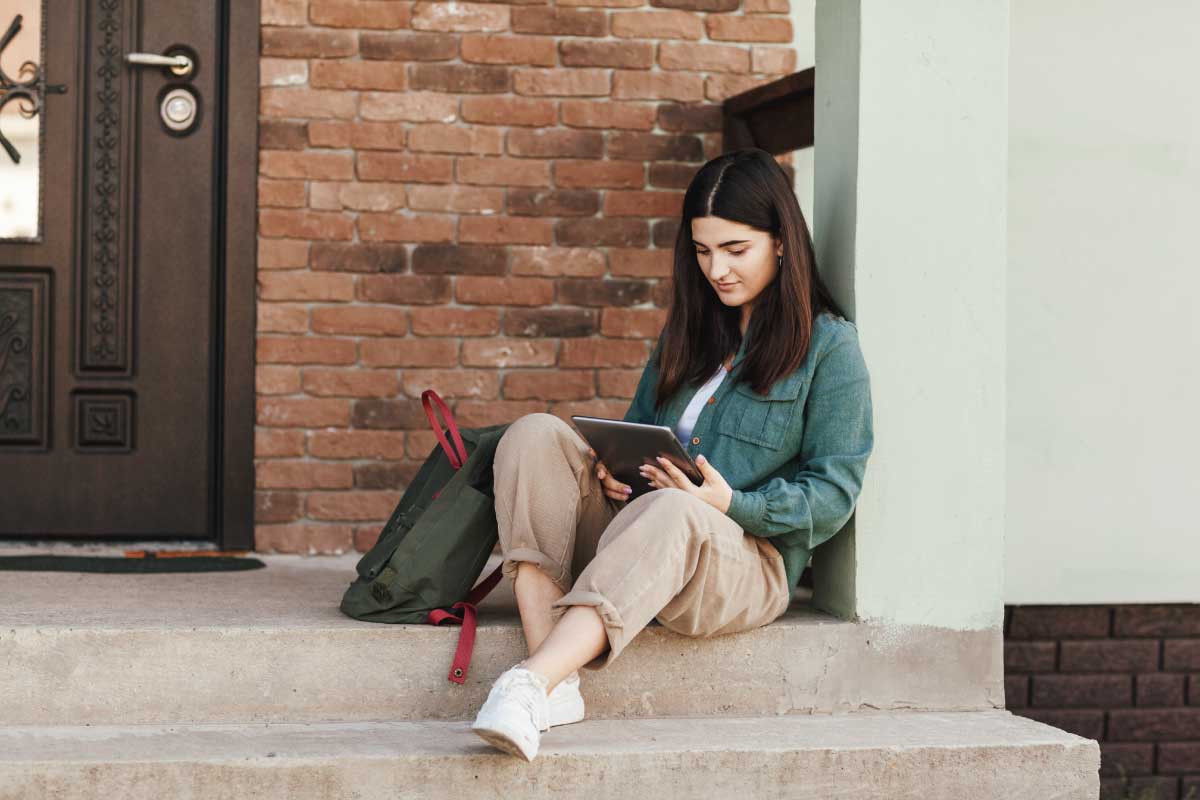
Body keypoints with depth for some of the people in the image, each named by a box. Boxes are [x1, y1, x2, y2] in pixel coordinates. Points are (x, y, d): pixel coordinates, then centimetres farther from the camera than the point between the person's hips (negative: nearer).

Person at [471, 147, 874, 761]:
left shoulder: (829, 346, 1)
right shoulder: (689, 330, 21)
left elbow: (833, 493, -3)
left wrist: (731, 504, -19)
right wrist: (610, 466, 0)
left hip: (749, 561, -6)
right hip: (632, 548, 6)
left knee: (668, 512, -41)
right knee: (535, 435, -20)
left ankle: (530, 681, -53)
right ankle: (555, 683, -35)